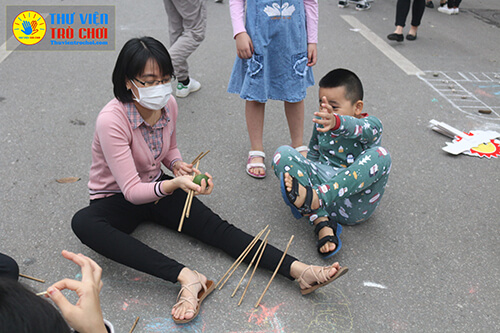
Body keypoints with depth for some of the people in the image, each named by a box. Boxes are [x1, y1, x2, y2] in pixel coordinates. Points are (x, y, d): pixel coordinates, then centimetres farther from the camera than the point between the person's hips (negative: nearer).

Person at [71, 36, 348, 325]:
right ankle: (187, 277, -46)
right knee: (83, 223, -38)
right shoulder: (111, 121, -27)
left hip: (157, 186, 4)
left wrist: (177, 164, -10)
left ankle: (299, 270, -28)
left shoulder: (169, 105, -8)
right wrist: (175, 184, -45)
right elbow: (132, 191, -28)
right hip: (116, 200, -4)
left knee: (213, 225, -18)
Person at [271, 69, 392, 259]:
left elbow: (359, 128, -32)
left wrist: (337, 123, -55)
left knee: (380, 155, -28)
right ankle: (322, 223, -30)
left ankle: (314, 198, -38)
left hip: (354, 206, -4)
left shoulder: (371, 125, -6)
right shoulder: (321, 122, 10)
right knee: (283, 154, -13)